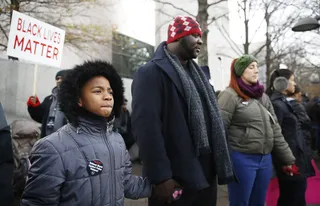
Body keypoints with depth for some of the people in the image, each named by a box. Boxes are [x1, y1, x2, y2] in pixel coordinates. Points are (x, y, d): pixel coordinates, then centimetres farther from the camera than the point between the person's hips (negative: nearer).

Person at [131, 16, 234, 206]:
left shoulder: (196, 72, 16)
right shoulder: (152, 73, -11)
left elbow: (210, 117, 16)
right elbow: (147, 127, -20)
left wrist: (220, 165, 10)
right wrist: (161, 177, -22)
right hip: (176, 180, -8)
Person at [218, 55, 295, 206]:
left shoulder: (263, 96, 13)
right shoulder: (230, 95, -8)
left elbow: (275, 130, 14)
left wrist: (288, 158, 12)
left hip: (265, 159, 7)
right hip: (242, 159, -6)